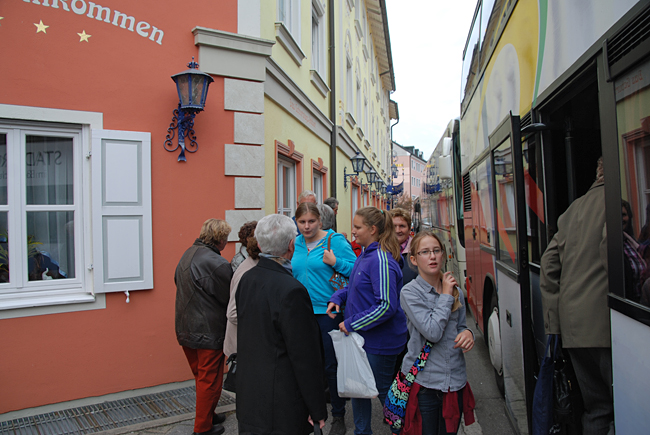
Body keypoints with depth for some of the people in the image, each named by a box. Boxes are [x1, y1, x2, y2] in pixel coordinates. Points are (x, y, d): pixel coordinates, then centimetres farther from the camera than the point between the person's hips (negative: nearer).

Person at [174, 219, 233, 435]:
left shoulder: (187, 255, 4)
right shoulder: (218, 263, -23)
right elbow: (229, 299, -15)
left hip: (185, 328, 9)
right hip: (209, 332, -8)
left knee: (201, 376, 23)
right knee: (210, 380, 9)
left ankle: (206, 414, 39)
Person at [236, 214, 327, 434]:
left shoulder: (246, 279, 0)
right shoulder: (292, 291, -24)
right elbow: (305, 357, -20)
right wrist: (318, 410, -11)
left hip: (248, 395, 8)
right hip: (281, 405, -7)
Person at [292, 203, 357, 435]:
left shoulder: (334, 240, -9)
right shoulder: (297, 243, 8)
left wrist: (335, 262, -23)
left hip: (329, 311, -5)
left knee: (331, 365, 3)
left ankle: (338, 416, 23)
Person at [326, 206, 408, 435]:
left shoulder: (381, 259, -23)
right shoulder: (365, 255, 6)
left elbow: (387, 305, -27)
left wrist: (352, 323, -21)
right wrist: (337, 298, 1)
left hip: (379, 340, -9)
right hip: (361, 335, 9)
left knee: (383, 390, 10)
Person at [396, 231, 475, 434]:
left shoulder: (455, 290, 4)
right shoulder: (410, 292, -12)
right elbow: (432, 332, -22)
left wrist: (468, 333, -7)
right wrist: (446, 296, -14)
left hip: (455, 379, 5)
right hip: (423, 381, -5)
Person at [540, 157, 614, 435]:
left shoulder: (574, 209, 19)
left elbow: (550, 262, 16)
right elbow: (612, 247, -21)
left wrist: (554, 322, 16)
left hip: (573, 328, 7)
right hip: (604, 324, -7)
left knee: (596, 407, 17)